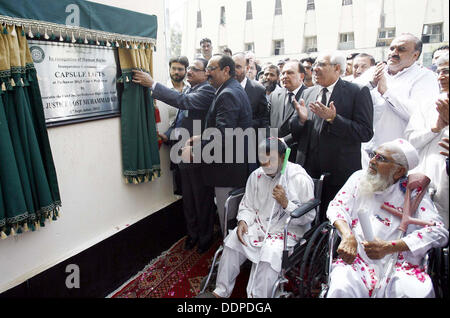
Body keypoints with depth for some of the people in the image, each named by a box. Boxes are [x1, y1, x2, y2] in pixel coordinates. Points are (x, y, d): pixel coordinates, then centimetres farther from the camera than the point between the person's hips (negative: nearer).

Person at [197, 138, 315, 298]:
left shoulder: (300, 178, -13)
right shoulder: (256, 175, 0)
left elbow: (309, 216, -10)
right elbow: (247, 206, 8)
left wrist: (286, 204, -25)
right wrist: (243, 221, -12)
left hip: (287, 230, -4)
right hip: (259, 225, 4)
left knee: (270, 252, -33)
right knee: (233, 239, -18)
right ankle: (221, 291, -6)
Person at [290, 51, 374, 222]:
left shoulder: (358, 92, -4)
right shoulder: (307, 93, 11)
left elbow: (365, 133, -13)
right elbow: (294, 134, 12)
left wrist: (333, 118, -21)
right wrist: (301, 118, -9)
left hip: (339, 175, -4)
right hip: (308, 172, 5)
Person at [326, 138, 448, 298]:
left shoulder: (413, 191, 4)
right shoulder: (359, 177, 13)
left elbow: (439, 231, -5)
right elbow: (337, 206, 5)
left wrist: (388, 247, -18)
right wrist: (348, 235, -17)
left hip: (400, 267, 1)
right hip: (357, 259, 0)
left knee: (417, 292, -30)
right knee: (341, 289, -31)